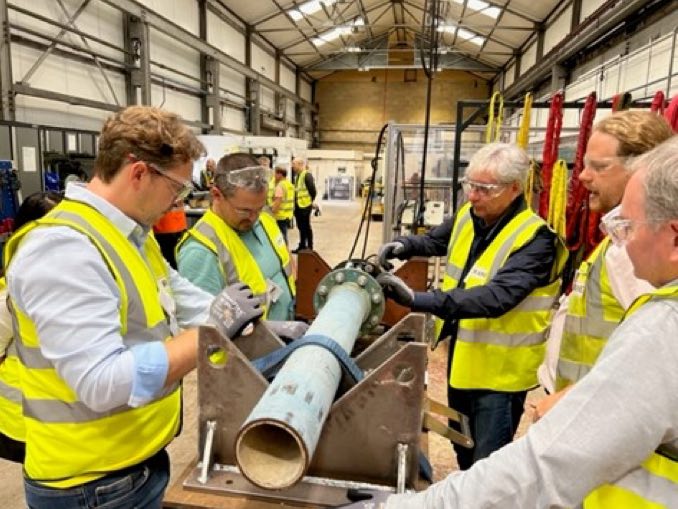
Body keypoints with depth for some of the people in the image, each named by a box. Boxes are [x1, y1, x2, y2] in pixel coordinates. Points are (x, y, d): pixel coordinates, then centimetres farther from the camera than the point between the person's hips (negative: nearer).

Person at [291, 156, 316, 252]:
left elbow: (312, 189, -18)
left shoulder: (307, 174, -14)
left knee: (306, 226, -1)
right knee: (301, 226, 14)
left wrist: (311, 201, -11)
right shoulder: (297, 175, 14)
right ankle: (302, 246, 23)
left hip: (305, 205, -9)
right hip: (298, 205, 9)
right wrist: (294, 203, 14)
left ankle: (309, 247, 8)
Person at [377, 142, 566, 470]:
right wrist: (405, 245, -7)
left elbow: (497, 297, -37)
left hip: (500, 369, -7)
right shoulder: (468, 217, -1)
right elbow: (434, 241, 17)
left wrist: (420, 300, -46)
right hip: (463, 357, 8)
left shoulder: (536, 240, -24)